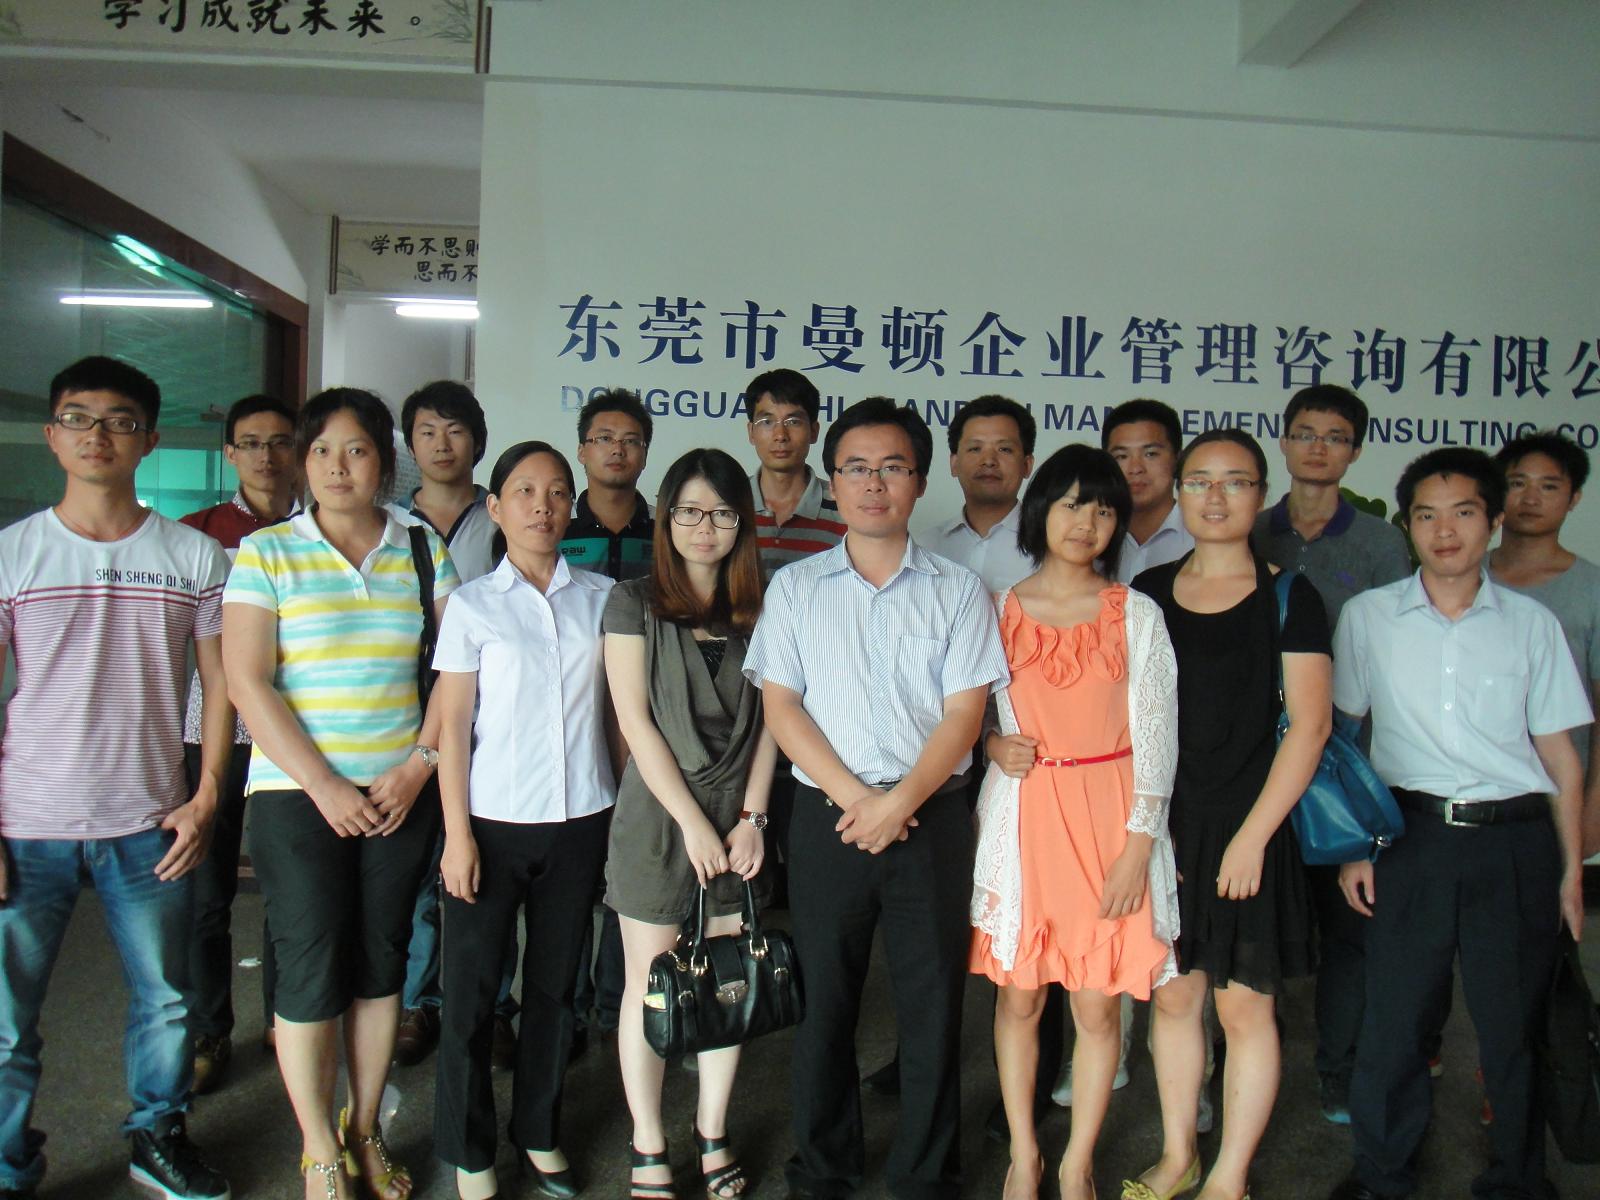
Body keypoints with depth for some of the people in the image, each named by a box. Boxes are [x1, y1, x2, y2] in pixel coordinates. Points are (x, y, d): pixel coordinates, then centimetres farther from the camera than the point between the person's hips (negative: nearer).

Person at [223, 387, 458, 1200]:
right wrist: (326, 787, -13)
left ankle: (365, 1128, 28)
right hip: (298, 792, -2)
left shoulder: (424, 552, 6)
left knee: (381, 961, 10)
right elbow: (247, 684, -7)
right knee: (310, 971, 1)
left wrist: (416, 767, -9)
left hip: (403, 792, 3)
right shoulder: (267, 552, -1)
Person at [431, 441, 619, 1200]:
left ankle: (539, 1132, 31)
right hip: (494, 822, -2)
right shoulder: (473, 604, -2)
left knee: (555, 985, 13)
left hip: (580, 821, 2)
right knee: (472, 992, 5)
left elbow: (618, 708, 7)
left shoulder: (601, 598, 4)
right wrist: (457, 833, -7)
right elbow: (452, 725, -3)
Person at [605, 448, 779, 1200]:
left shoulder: (759, 609, 8)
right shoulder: (634, 603, -1)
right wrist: (694, 822, -10)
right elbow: (636, 723, -7)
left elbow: (767, 720, 5)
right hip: (658, 817, -3)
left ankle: (712, 1134, 27)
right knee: (651, 986, 7)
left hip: (738, 822, 3)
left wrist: (752, 817, -4)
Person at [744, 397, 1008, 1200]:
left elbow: (963, 713, -2)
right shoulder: (795, 588, 6)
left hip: (932, 817, 0)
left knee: (932, 1003, 5)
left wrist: (898, 803, -14)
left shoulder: (957, 591, 5)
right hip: (826, 815, 1)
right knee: (825, 1001, 9)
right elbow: (780, 706, -1)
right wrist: (852, 797, -12)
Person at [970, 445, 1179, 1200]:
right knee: (1018, 996, 9)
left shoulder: (1138, 616, 2)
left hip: (1109, 819, -1)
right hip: (1021, 817, 1)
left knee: (1097, 1003, 5)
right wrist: (992, 744, -8)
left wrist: (1139, 843, -8)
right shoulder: (998, 609, 4)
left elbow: (1155, 736, -1)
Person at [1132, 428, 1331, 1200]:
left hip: (1248, 826, -3)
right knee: (1173, 994, 13)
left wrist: (1253, 834, -12)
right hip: (1164, 825, 3)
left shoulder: (1288, 598, -4)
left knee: (1244, 1005, 5)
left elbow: (1310, 725, -8)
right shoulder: (1147, 593, 6)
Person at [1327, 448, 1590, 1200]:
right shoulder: (1369, 616, 3)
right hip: (1412, 836, 0)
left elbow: (1560, 755, 8)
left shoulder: (1532, 623, 5)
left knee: (1512, 1021, 8)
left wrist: (1571, 869, 5)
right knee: (1393, 1016, 5)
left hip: (1516, 841, 1)